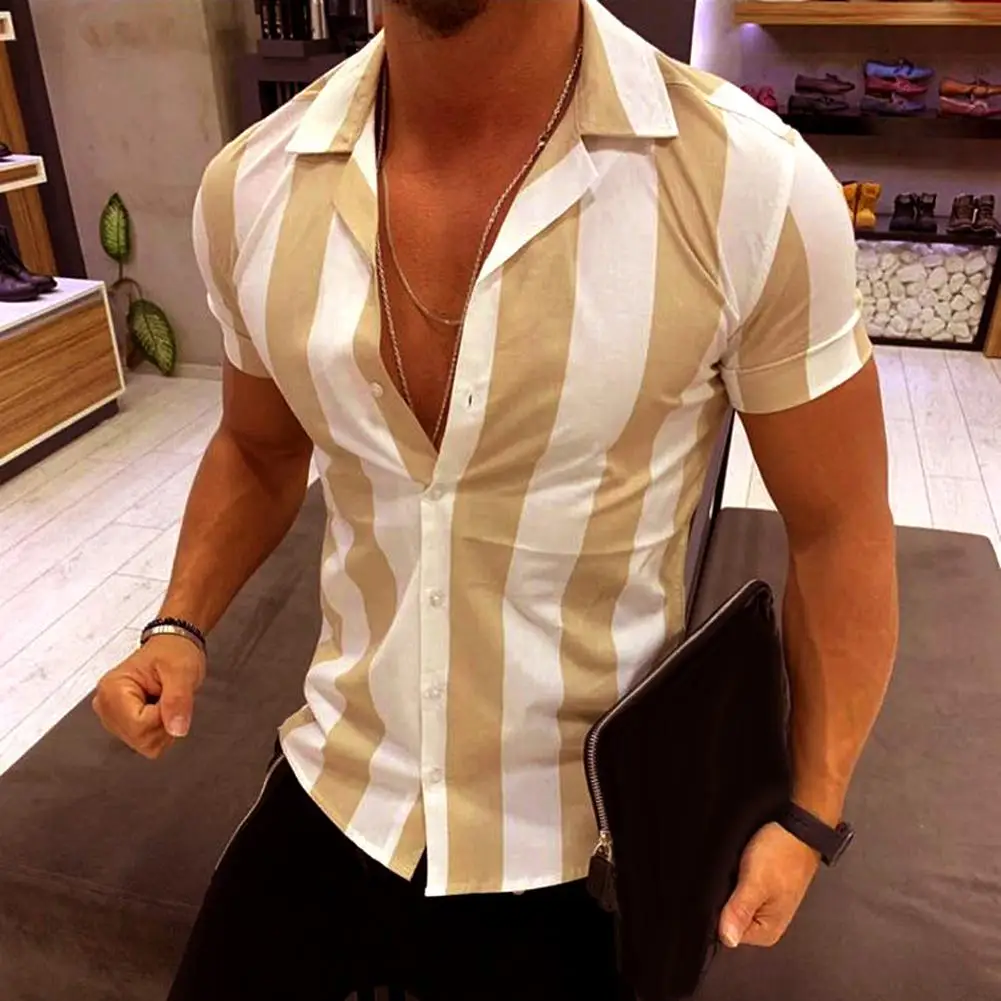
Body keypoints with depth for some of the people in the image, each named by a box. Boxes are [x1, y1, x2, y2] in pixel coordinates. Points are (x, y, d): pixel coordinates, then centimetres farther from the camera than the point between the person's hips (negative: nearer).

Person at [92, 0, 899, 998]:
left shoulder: (754, 185, -21)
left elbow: (838, 528, -8)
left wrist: (809, 814, -4)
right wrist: (180, 628, -5)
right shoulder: (250, 187, -9)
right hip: (336, 791, 4)